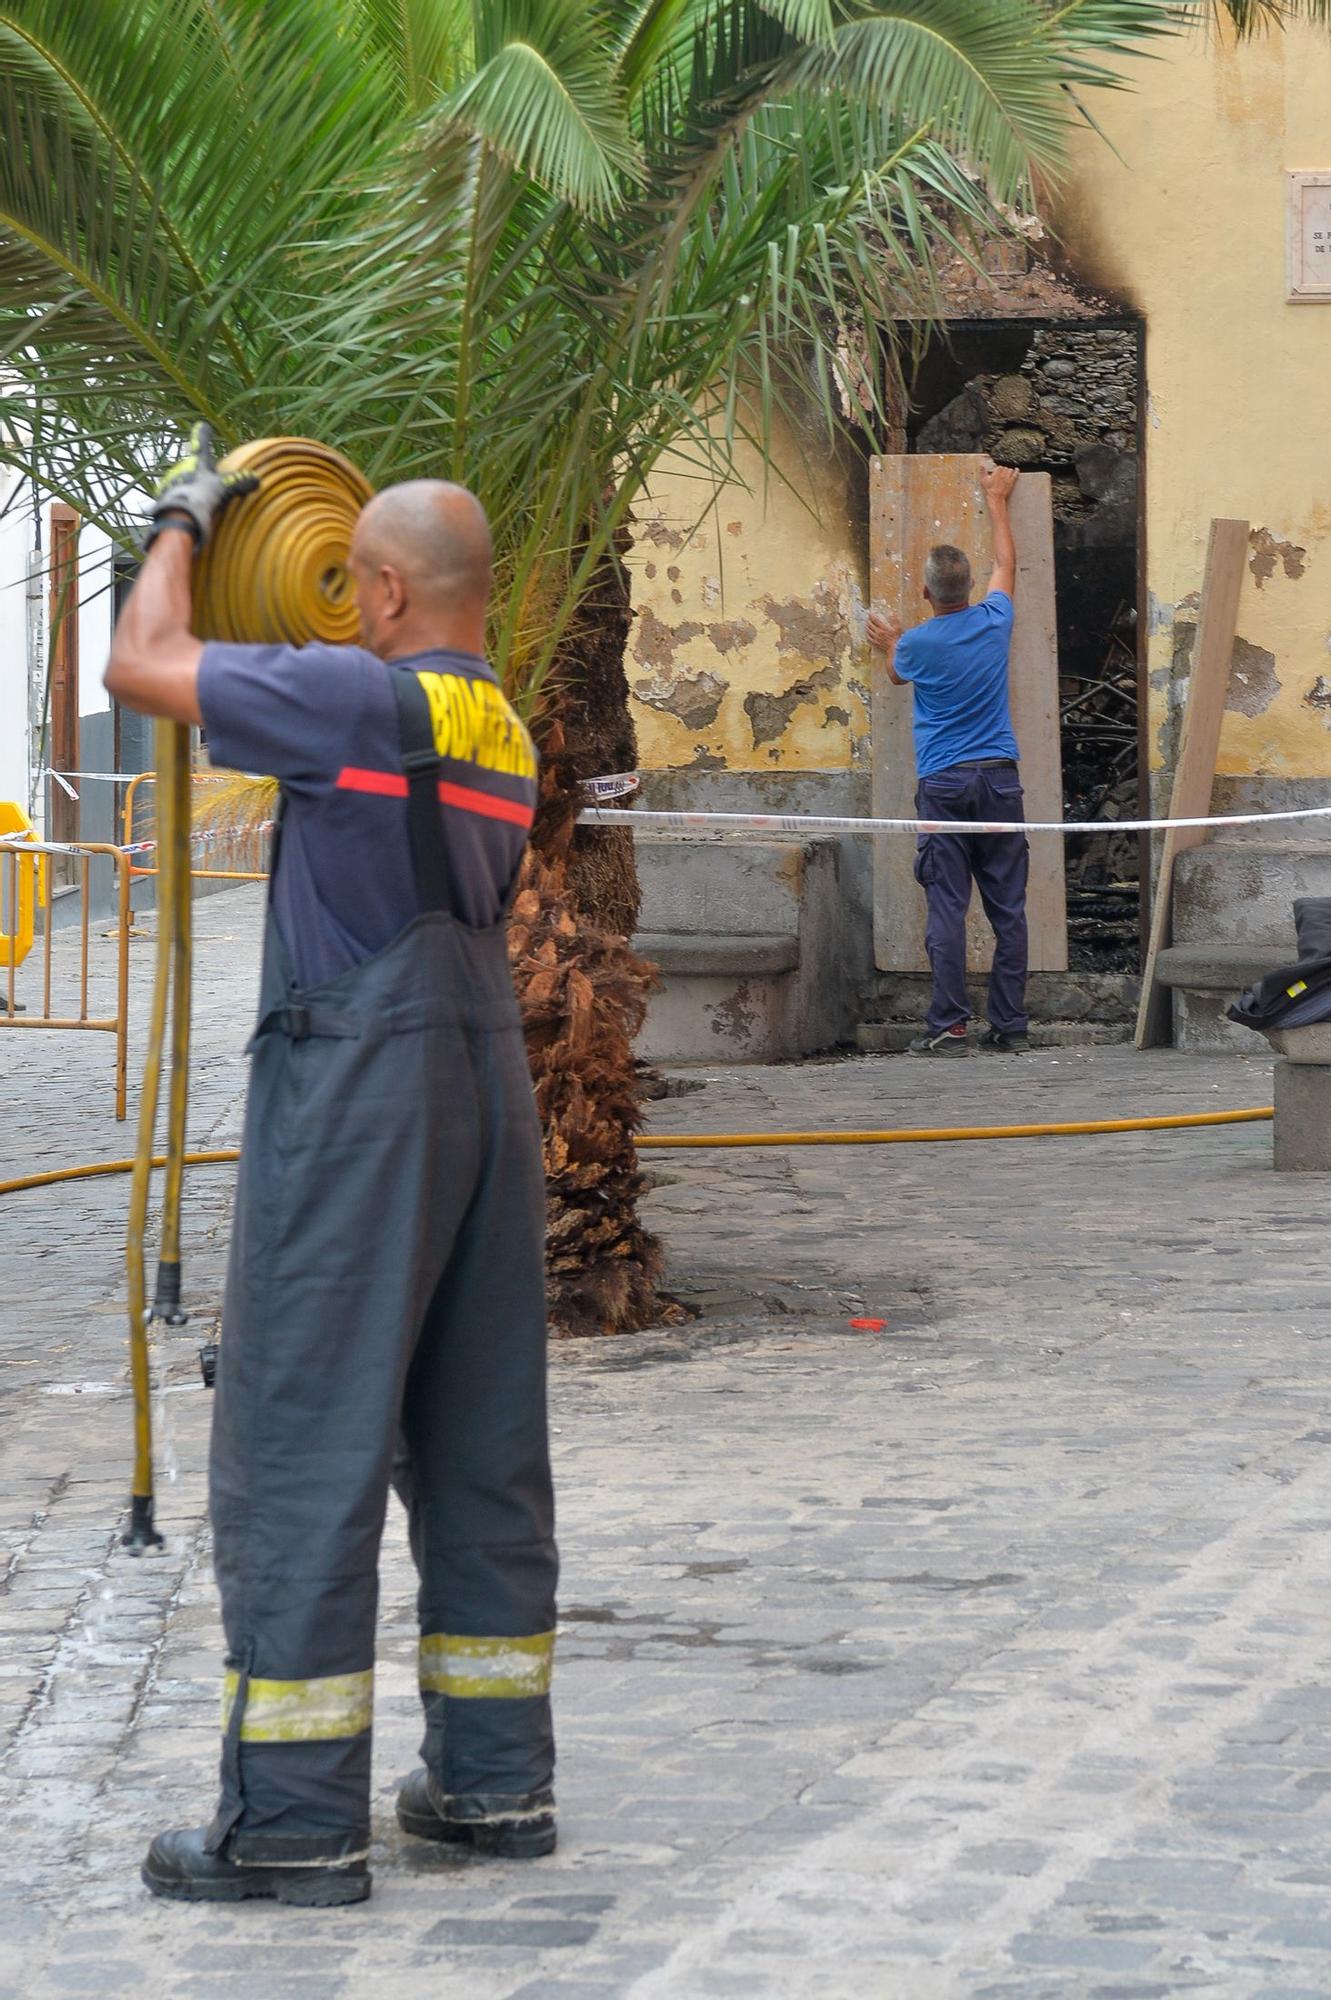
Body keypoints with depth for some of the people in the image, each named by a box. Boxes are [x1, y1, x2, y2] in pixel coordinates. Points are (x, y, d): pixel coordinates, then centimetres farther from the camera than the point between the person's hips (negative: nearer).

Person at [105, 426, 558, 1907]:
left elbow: (144, 663, -7)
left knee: (301, 1449, -4)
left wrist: (182, 523, 10)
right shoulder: (501, 734, 12)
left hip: (353, 1092, -8)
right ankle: (494, 1779, 18)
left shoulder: (361, 701, -14)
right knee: (480, 1444, 12)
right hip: (486, 1085, 8)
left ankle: (295, 1820, -3)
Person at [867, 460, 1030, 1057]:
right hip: (1000, 779, 3)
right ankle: (1009, 1025, 4)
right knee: (1008, 906, 4)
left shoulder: (917, 644, -5)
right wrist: (997, 501, 36)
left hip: (944, 784, -3)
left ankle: (949, 1026, -9)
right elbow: (1006, 564, 23)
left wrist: (888, 642, 43)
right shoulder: (993, 623, 2)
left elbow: (897, 674, 21)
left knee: (947, 906, -5)